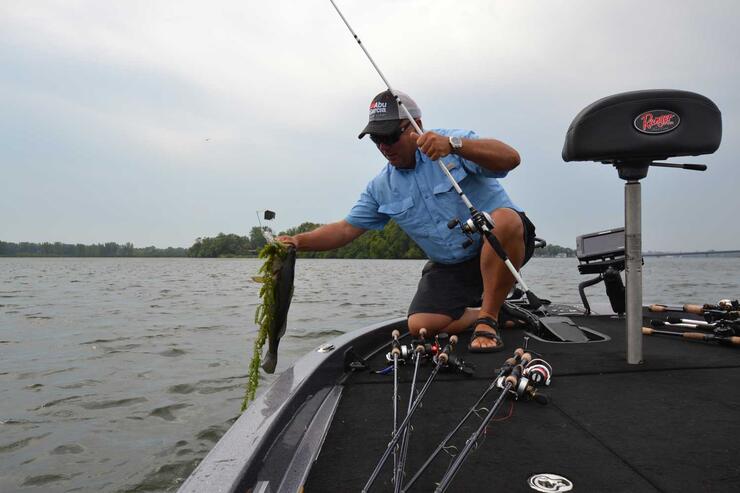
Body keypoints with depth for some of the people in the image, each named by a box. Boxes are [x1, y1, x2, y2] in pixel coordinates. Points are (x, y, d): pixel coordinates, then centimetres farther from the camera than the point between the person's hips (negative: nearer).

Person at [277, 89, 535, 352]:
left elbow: (511, 158, -29)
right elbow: (345, 229, 5)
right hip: (449, 266, 4)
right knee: (420, 326, -14)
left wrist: (453, 144, -44)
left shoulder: (454, 142, -13)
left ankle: (488, 318, -19)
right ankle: (498, 311, 11)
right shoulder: (381, 188, 3)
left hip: (497, 244, -4)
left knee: (505, 220, -37)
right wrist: (298, 241, -11)